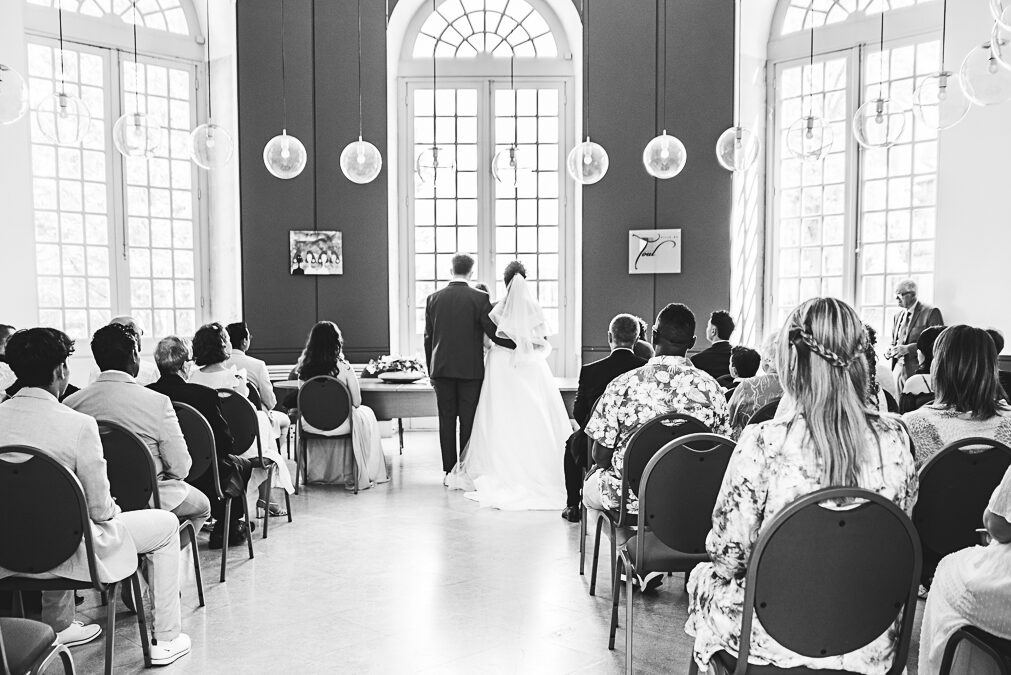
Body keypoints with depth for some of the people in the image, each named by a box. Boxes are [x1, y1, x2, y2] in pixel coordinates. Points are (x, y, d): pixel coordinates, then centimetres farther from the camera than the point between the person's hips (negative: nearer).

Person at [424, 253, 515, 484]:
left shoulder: (433, 298, 4)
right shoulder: (480, 298, -6)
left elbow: (428, 338, 8)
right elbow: (493, 332, -9)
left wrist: (431, 371, 15)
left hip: (441, 369, 3)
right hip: (471, 369, -2)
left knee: (446, 420, 7)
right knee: (468, 421, 4)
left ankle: (449, 472, 10)